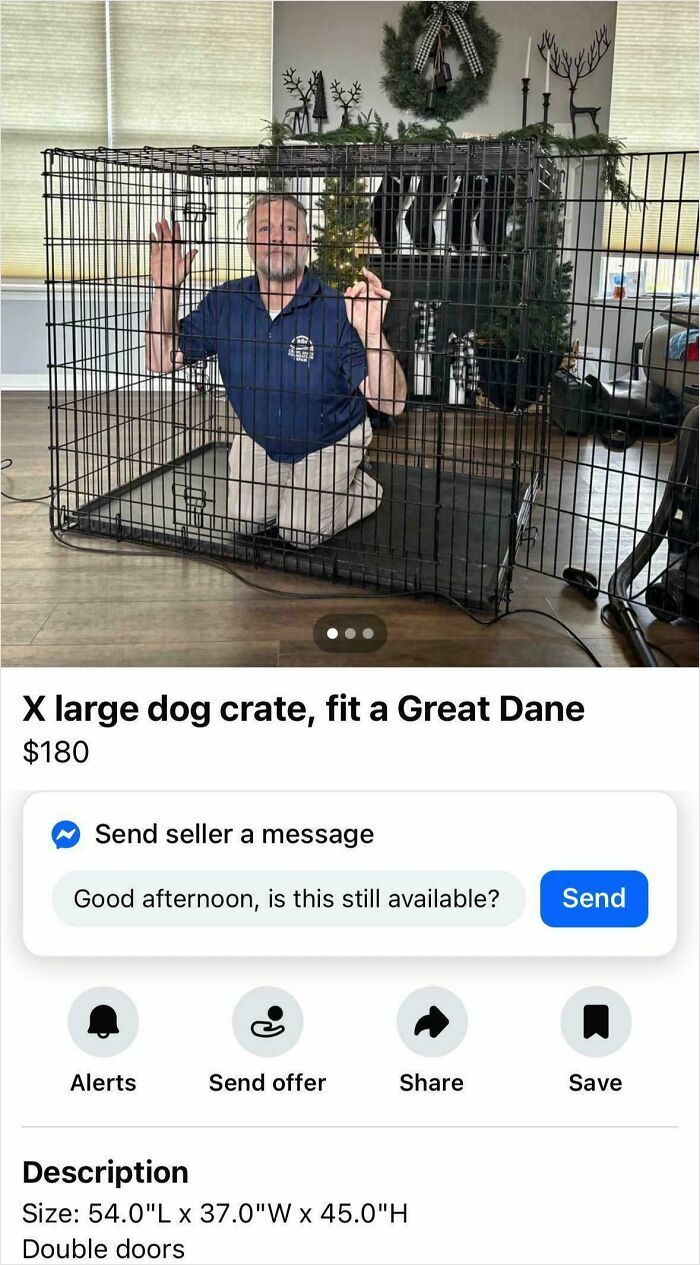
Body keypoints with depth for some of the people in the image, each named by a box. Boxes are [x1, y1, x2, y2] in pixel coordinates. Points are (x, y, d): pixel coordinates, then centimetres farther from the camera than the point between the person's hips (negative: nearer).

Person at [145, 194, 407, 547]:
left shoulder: (337, 310, -29)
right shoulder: (225, 301, -15)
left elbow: (391, 403, -35)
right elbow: (160, 361, -13)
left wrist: (372, 333, -53)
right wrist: (165, 289, -27)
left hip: (327, 443, -4)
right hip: (258, 437, 4)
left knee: (300, 532, -10)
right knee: (246, 522, 4)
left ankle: (359, 488, 19)